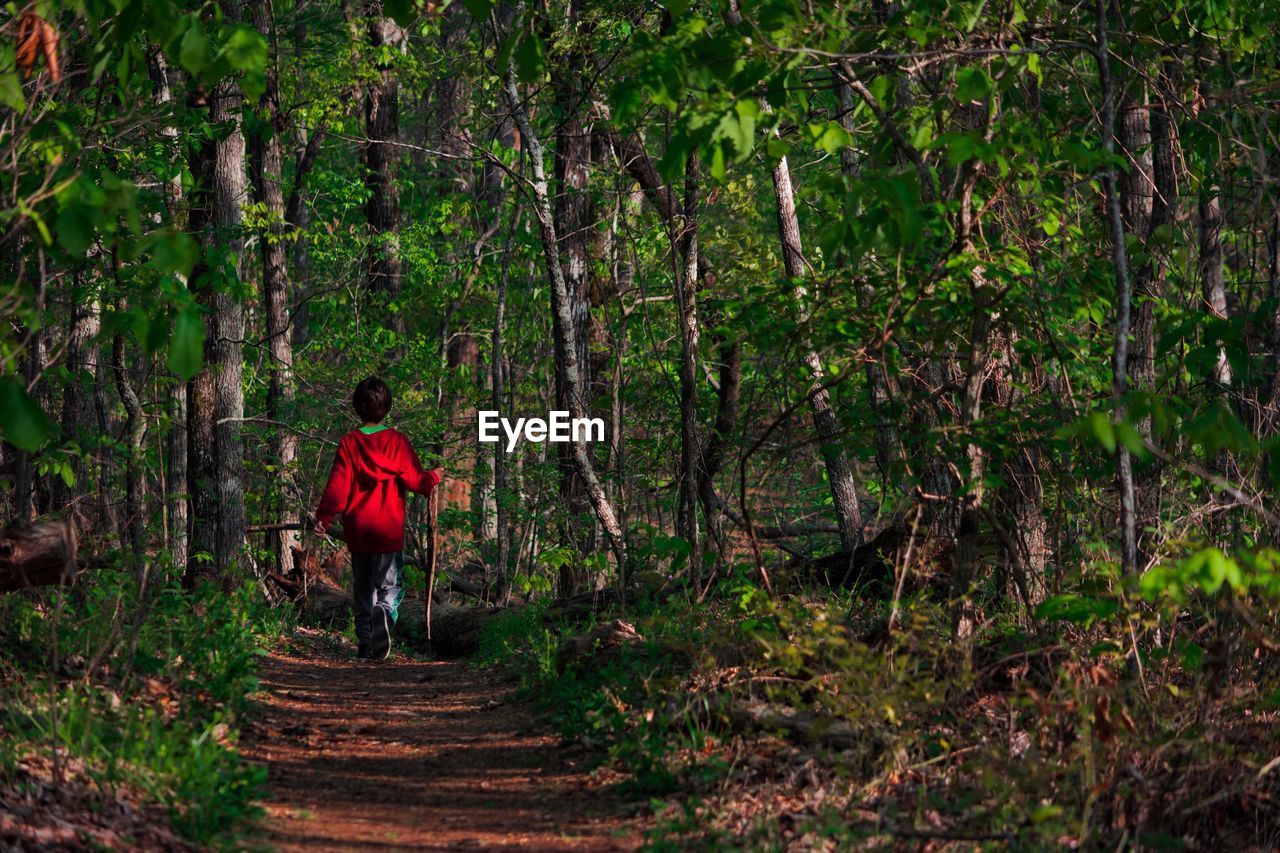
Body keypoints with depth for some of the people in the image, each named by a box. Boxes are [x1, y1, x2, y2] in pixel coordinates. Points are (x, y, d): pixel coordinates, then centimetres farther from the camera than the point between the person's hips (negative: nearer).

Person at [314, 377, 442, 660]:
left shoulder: (349, 443, -1)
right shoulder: (398, 441, -4)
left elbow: (338, 485, -6)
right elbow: (414, 480, -2)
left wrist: (324, 517, -2)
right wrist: (433, 477, 17)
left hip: (357, 530, 1)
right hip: (389, 531, -1)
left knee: (362, 589, 13)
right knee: (390, 585, 3)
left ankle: (365, 645, 10)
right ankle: (384, 611, -30)